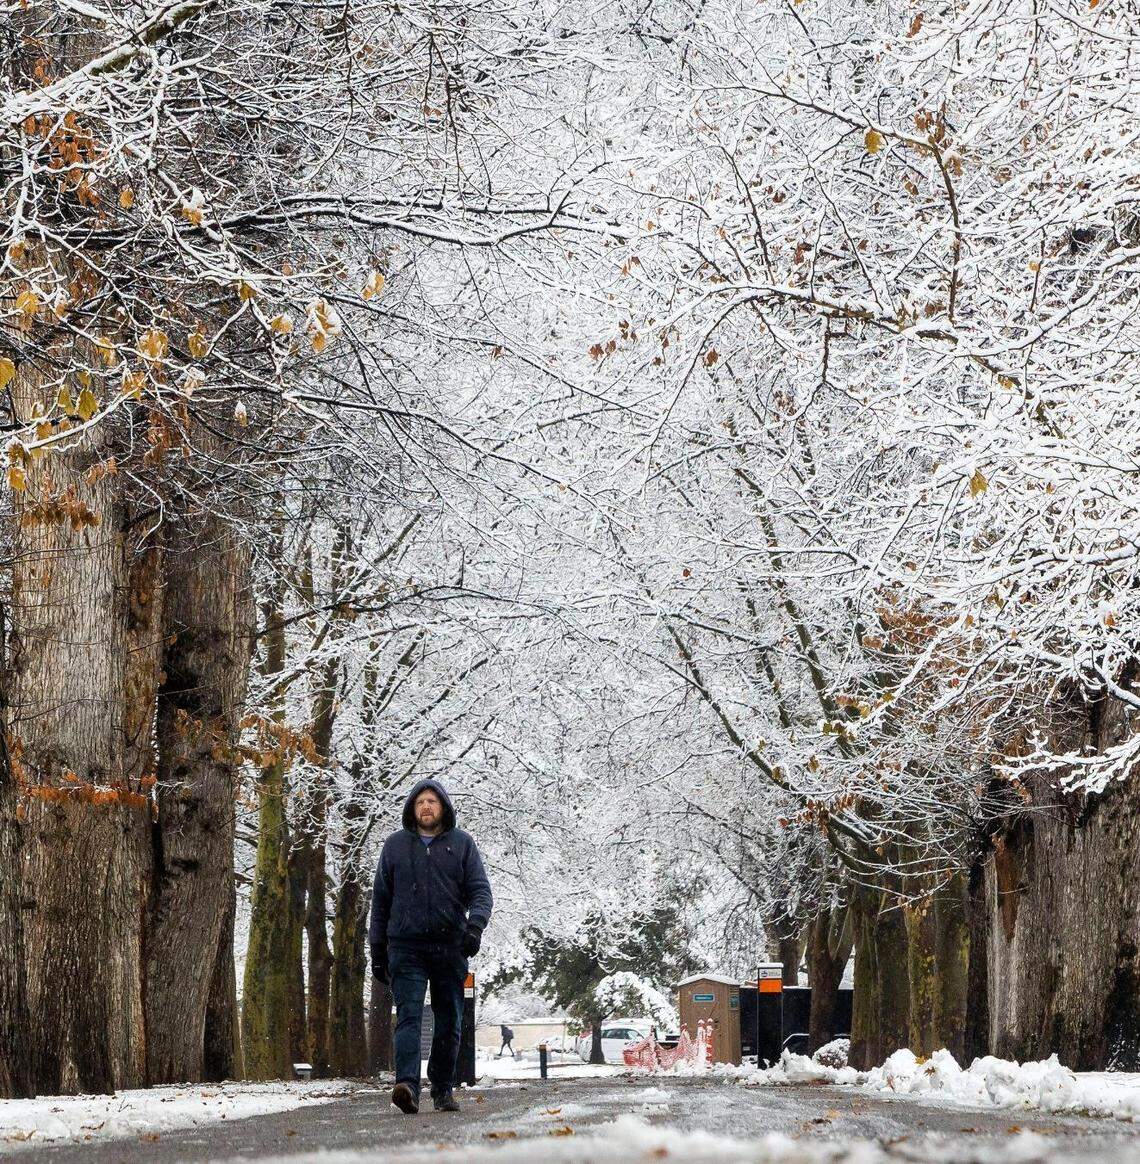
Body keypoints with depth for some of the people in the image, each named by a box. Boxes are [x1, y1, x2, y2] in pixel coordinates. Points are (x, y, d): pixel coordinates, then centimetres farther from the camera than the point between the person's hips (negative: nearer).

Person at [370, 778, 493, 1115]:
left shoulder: (461, 844, 9)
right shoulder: (395, 845, 12)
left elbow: (480, 891, 2)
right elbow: (381, 900, 14)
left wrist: (475, 924, -18)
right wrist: (377, 949, 10)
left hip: (450, 948, 1)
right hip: (406, 948, -1)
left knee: (449, 1022, 6)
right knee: (408, 1016, -15)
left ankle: (443, 1089, 16)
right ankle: (407, 1085, -27)